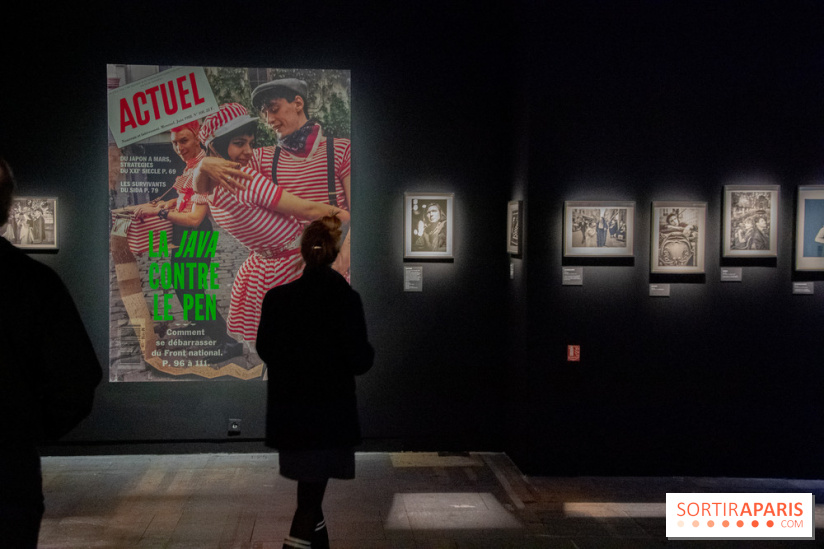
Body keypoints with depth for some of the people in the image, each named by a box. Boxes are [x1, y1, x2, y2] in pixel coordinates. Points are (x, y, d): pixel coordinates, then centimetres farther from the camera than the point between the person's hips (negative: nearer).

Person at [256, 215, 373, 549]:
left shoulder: (276, 298, -5)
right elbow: (360, 361, -13)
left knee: (310, 487, 23)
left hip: (289, 410, 4)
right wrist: (365, 351, 7)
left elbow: (264, 349, 5)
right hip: (330, 412, -4)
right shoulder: (345, 299, -15)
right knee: (311, 493, 4)